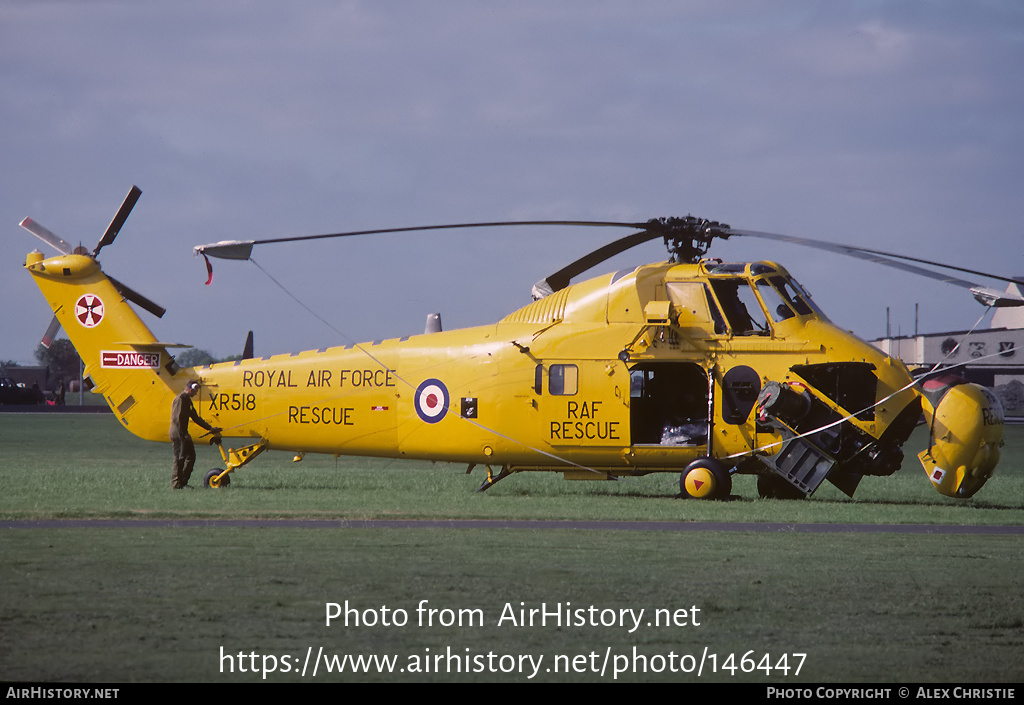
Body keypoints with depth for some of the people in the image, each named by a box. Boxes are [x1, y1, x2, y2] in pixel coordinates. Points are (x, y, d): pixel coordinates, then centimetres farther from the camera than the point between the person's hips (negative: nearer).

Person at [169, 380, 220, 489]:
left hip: (183, 434, 10)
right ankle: (176, 484, -5)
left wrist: (209, 428, 25)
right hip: (178, 434, -10)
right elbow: (177, 418, -20)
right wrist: (184, 435, -21)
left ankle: (183, 482, 14)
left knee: (191, 456, 10)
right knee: (180, 458, -9)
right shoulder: (180, 399, -13)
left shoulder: (187, 400, 19)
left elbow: (195, 417, 26)